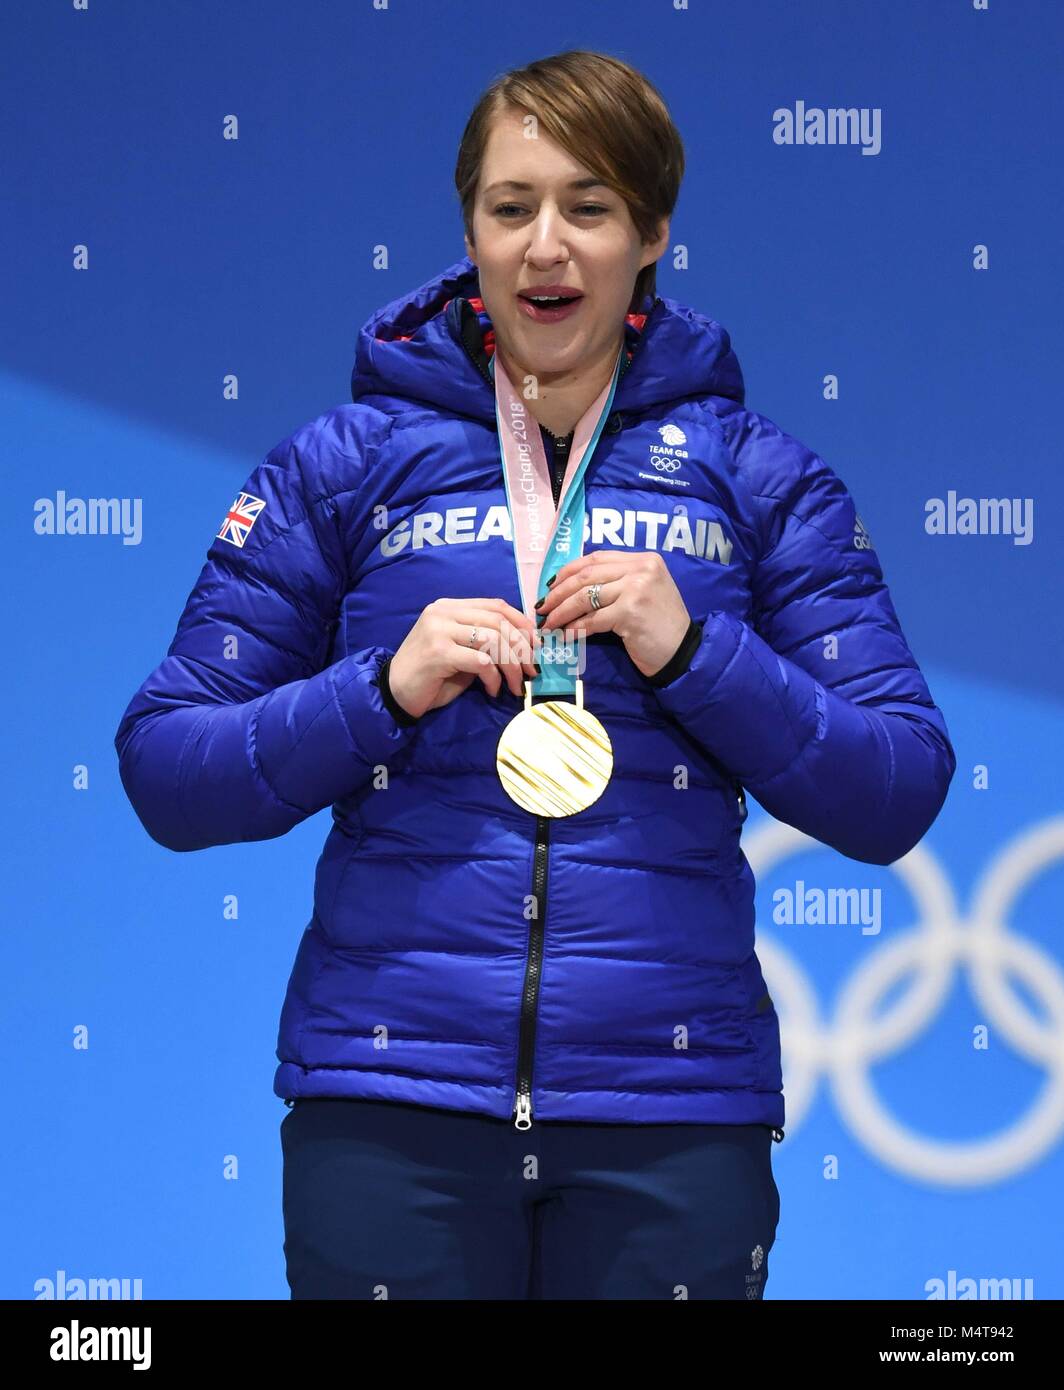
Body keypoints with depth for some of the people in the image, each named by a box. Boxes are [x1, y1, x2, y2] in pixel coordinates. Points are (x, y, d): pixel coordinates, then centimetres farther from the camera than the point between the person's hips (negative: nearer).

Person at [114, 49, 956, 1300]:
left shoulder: (757, 477, 9)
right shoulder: (343, 464, 7)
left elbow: (896, 799, 4)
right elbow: (166, 774, 5)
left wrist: (693, 651, -9)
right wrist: (384, 689, -10)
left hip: (672, 1103, 1)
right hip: (390, 1101, 0)